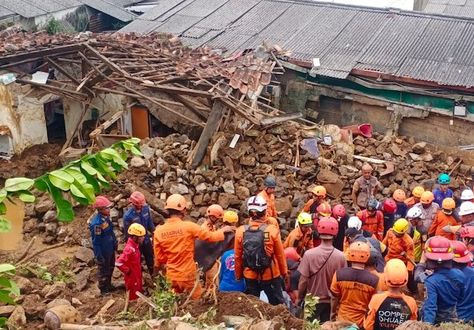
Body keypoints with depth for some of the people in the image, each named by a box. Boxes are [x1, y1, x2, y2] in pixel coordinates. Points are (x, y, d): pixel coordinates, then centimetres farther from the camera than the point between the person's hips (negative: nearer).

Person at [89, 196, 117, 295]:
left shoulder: (106, 217, -7)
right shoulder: (96, 223, -32)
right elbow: (96, 242, -25)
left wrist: (115, 243, 17)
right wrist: (99, 257, -19)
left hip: (110, 249, 8)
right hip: (103, 252, -8)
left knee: (110, 268, 26)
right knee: (104, 271, 15)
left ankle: (108, 285, 48)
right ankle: (103, 289, 36)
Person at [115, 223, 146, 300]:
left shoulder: (135, 245, -2)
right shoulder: (129, 249, -32)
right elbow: (118, 263, -36)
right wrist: (127, 271, -23)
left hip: (137, 276, 9)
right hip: (132, 278, -9)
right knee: (134, 297, 9)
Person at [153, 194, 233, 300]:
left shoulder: (159, 231, -6)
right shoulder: (188, 227, -17)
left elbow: (159, 258, 2)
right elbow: (210, 236, -8)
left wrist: (158, 269, 23)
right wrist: (223, 230, 11)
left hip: (171, 276, 4)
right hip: (188, 275, -4)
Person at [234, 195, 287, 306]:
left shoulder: (241, 231, -10)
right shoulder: (272, 230, -15)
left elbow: (238, 257, -2)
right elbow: (280, 254, -7)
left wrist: (239, 275, 13)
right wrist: (284, 272, 10)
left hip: (250, 277, 2)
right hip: (271, 275, -2)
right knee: (278, 304, 15)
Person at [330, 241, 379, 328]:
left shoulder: (339, 274, -16)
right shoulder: (374, 279, -18)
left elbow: (334, 299, -5)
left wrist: (333, 317, 10)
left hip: (342, 320, 1)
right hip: (363, 322, -1)